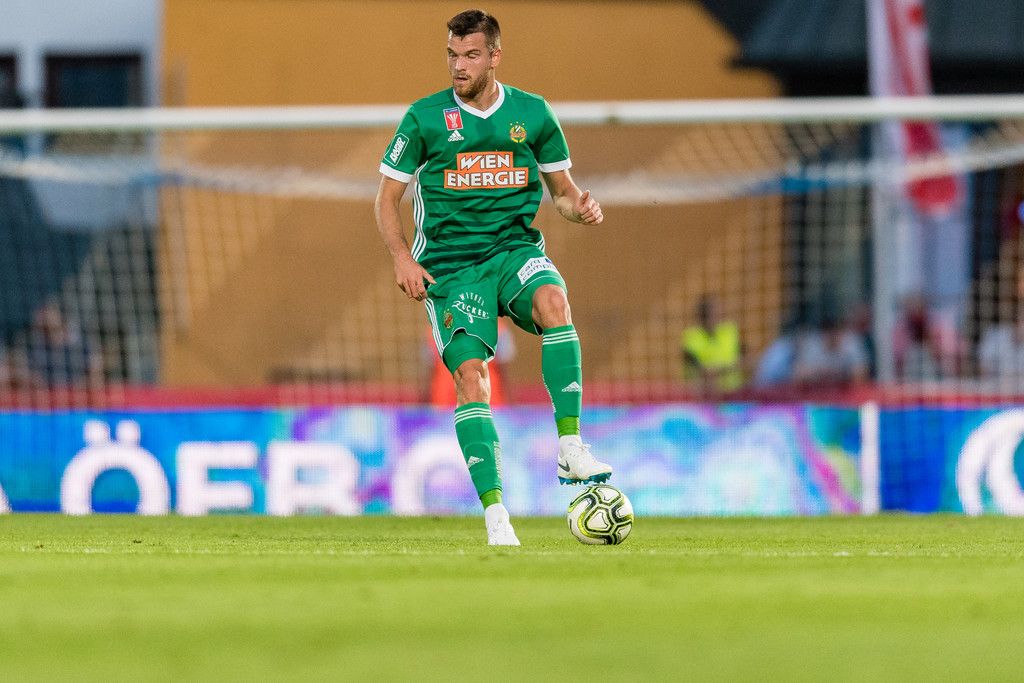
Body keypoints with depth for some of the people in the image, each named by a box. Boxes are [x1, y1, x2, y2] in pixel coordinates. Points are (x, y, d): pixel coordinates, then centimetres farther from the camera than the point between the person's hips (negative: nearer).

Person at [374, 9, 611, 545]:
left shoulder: (532, 114, 5)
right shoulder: (425, 118, 0)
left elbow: (561, 188, 17)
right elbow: (386, 199, 5)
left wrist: (580, 207, -7)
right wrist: (402, 258, -11)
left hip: (515, 248, 1)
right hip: (450, 264, -1)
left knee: (552, 301, -33)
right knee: (470, 376, -19)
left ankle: (571, 447, -31)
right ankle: (495, 517, -19)